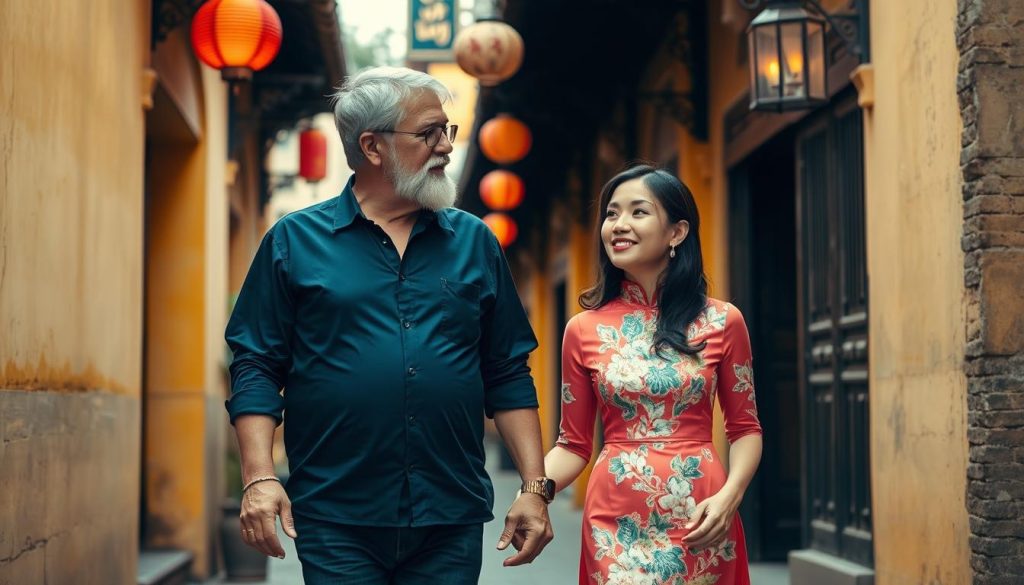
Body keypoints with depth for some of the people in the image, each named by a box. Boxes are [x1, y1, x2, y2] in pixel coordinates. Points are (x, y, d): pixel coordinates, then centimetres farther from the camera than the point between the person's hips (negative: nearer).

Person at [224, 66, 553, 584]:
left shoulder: (475, 242, 9)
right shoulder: (294, 241, 3)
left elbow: (508, 376, 10)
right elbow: (256, 367, 1)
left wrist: (535, 487, 3)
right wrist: (259, 478, -10)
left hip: (452, 522, 2)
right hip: (336, 522, -2)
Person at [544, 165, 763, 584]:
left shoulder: (721, 322, 0)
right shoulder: (584, 330, 2)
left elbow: (745, 428, 5)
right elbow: (574, 443, 5)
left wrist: (729, 496, -12)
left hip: (700, 518, 0)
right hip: (617, 520, 0)